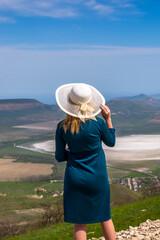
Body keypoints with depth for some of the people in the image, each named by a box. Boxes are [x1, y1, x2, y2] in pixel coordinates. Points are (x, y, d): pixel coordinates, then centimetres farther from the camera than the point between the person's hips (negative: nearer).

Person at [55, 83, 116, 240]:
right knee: (105, 217, 19)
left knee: (79, 224, 9)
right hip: (97, 179, 0)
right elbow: (111, 142, 4)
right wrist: (108, 119, -1)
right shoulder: (98, 123, -16)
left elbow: (59, 157, -2)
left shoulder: (62, 127, -11)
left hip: (75, 179, 1)